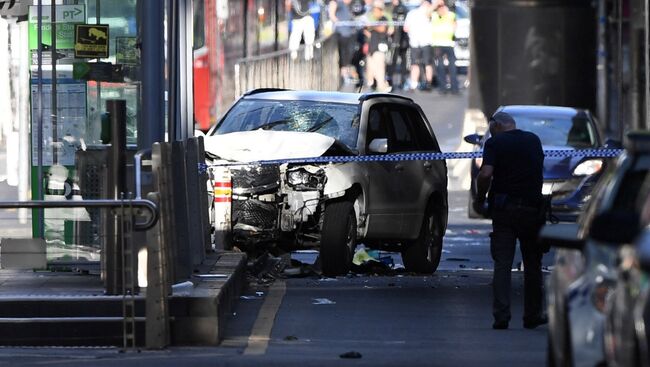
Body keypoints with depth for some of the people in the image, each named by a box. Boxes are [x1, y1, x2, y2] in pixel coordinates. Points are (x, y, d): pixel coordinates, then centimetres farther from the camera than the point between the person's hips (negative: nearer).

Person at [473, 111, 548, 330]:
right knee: (532, 264, 12)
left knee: (502, 264, 0)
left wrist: (480, 199, -3)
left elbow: (485, 174, -17)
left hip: (504, 208, -3)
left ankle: (501, 316, -8)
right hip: (532, 207, 3)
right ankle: (532, 316, 17)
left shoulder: (495, 143, -4)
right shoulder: (534, 140, 10)